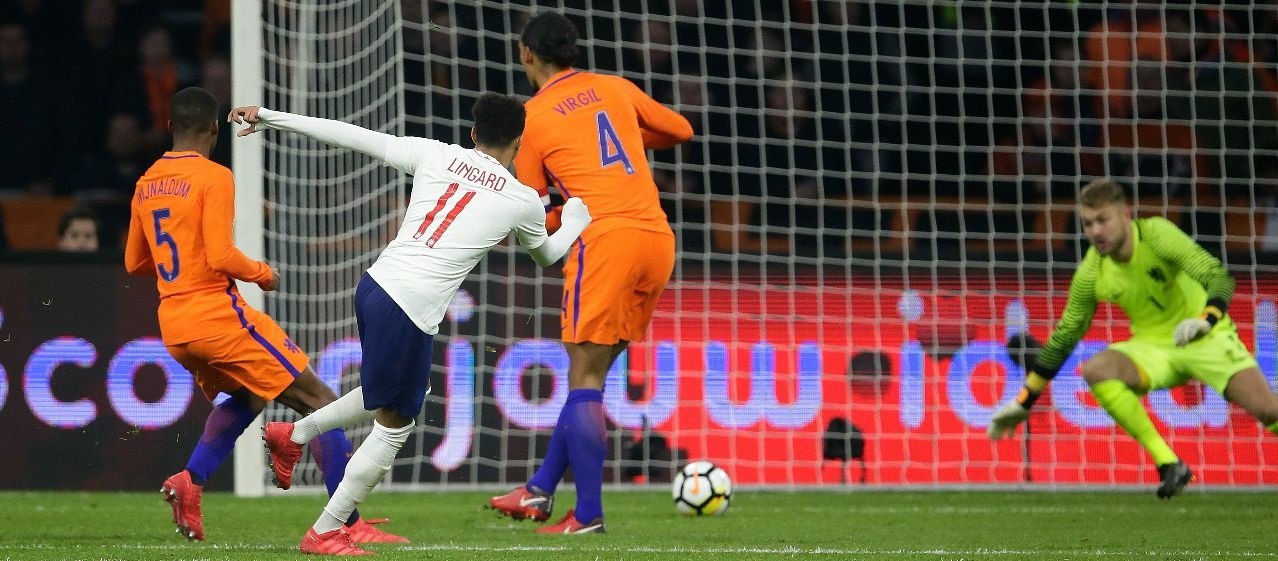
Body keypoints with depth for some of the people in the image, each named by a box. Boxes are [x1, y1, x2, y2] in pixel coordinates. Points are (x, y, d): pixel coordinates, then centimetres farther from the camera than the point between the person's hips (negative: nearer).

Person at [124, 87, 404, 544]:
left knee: (245, 398, 31)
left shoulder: (146, 184, 12)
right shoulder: (214, 178, -11)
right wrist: (262, 273, -1)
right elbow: (221, 257, -19)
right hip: (217, 315, -8)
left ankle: (191, 480, 7)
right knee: (320, 402, -2)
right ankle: (349, 523, -11)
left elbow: (134, 263, 20)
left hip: (173, 327, 8)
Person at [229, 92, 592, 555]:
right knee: (394, 425, 8)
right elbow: (547, 255, 27)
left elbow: (351, 135, 8)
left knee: (394, 400, 29)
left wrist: (270, 118, 13)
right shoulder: (524, 201, 4)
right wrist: (576, 219, 47)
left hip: (374, 285, 6)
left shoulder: (435, 156, 9)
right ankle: (325, 533, 10)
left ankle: (295, 434, 31)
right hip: (409, 310, -6)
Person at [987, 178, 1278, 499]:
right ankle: (1168, 465, -24)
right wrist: (1023, 402, 3)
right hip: (1154, 348, 3)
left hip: (1206, 339, -3)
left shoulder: (1157, 235, -20)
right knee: (1095, 370, -27)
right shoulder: (1092, 273, -10)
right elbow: (1065, 335, 2)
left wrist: (1206, 319, -47)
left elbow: (1219, 277, -26)